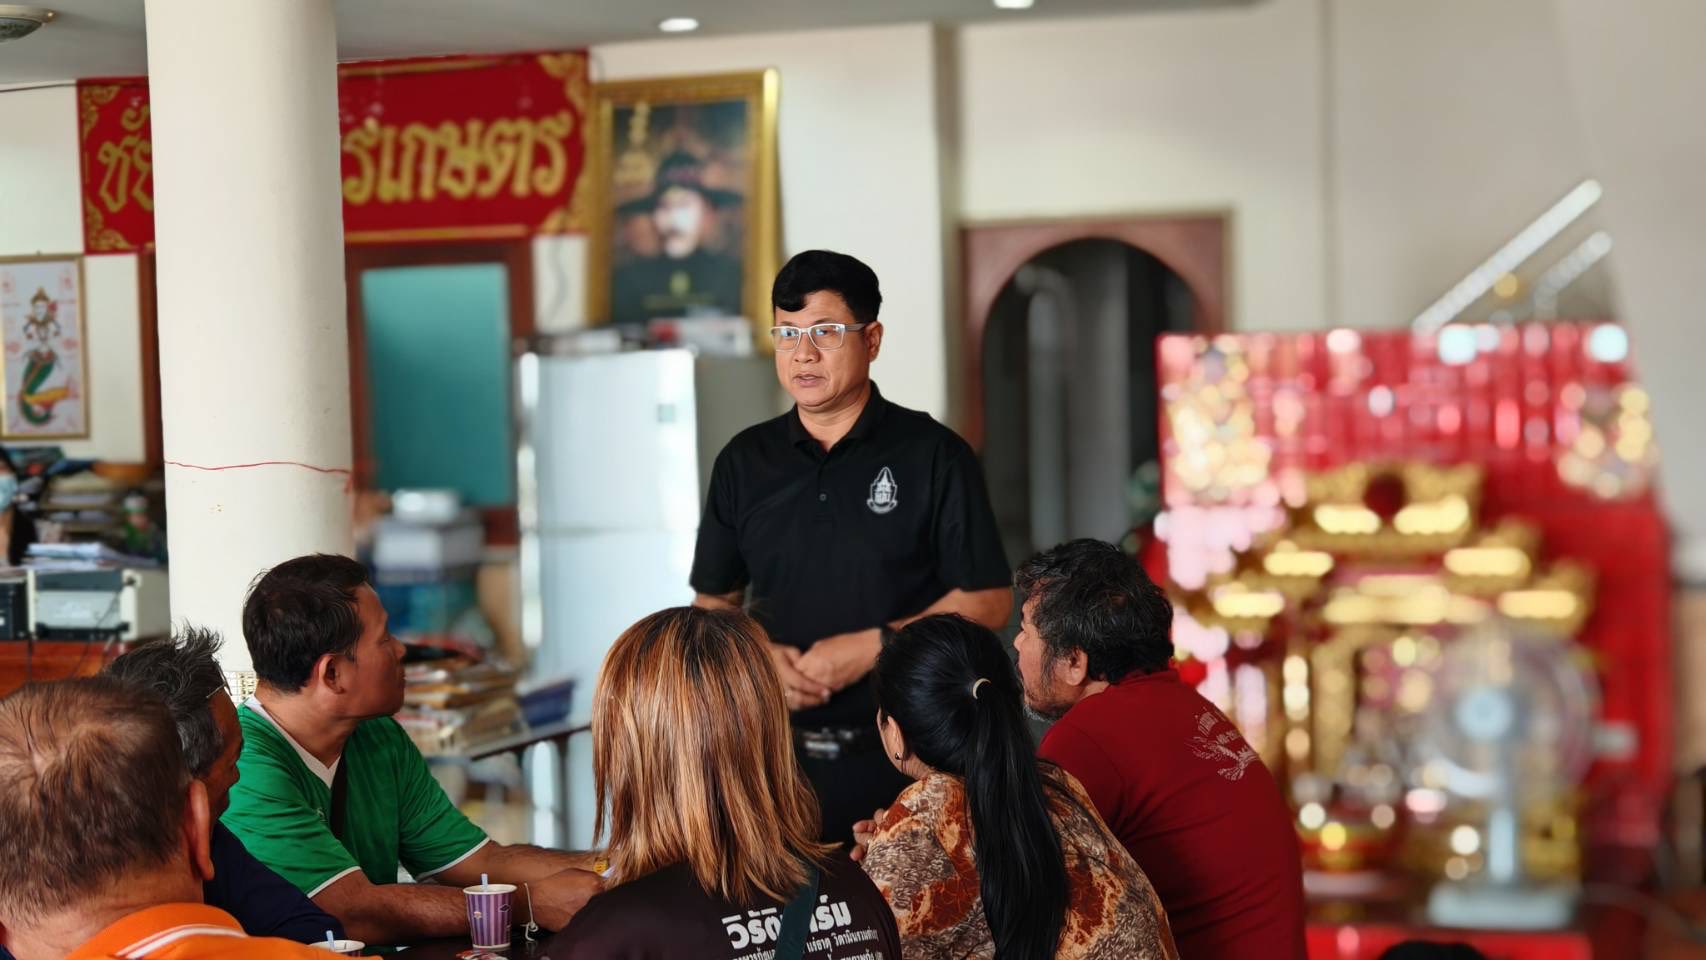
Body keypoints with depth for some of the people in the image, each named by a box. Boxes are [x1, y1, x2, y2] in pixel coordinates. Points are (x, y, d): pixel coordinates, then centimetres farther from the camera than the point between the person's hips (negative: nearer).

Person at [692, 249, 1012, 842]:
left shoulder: (932, 454, -1)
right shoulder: (744, 461, 10)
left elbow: (988, 600, -4)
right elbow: (714, 600, 16)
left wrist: (873, 646, -13)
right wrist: (756, 655, -5)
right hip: (777, 752, 3)